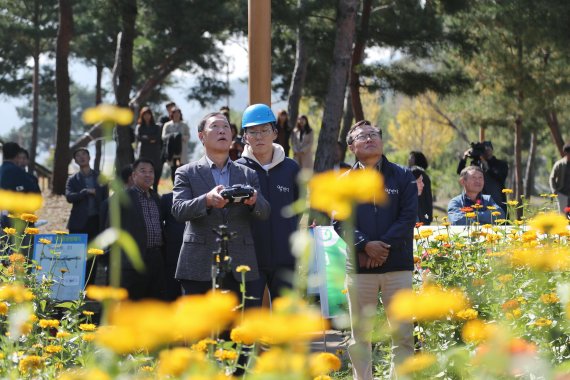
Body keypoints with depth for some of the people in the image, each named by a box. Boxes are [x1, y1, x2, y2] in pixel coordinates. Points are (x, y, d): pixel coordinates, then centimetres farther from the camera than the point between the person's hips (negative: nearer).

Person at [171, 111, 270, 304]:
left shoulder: (248, 175, 15)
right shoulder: (186, 173, 8)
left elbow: (264, 212, 3)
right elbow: (178, 210, -8)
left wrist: (254, 200, -21)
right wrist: (207, 200, -27)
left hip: (240, 268, 2)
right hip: (199, 268, -2)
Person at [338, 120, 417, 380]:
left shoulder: (403, 177, 6)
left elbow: (408, 217, -2)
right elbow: (340, 221, -1)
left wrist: (385, 245, -12)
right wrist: (365, 245, -15)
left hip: (398, 264, -1)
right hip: (359, 267, 1)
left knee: (402, 331, -2)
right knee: (360, 333, 5)